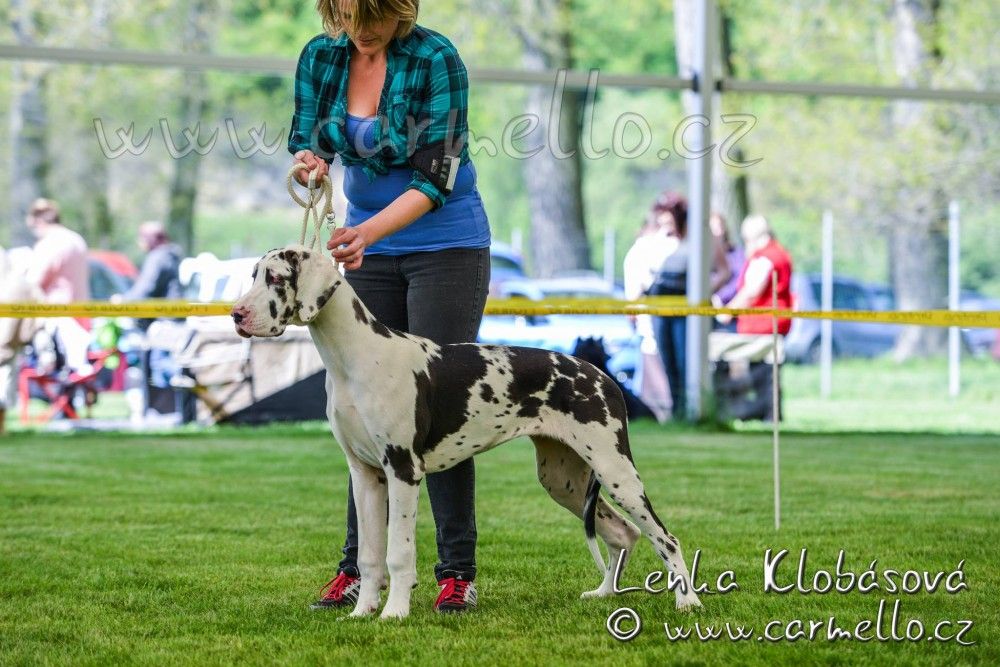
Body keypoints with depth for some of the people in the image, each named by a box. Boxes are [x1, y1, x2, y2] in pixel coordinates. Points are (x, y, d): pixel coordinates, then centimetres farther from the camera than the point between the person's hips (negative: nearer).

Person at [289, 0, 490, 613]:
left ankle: (459, 573, -5)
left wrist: (369, 230, -35)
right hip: (370, 246, 5)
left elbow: (437, 176, -22)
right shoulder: (321, 56, -5)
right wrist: (308, 161, -25)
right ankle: (357, 570, 6)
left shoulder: (436, 59, -20)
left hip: (448, 245, -5)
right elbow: (306, 138, 1)